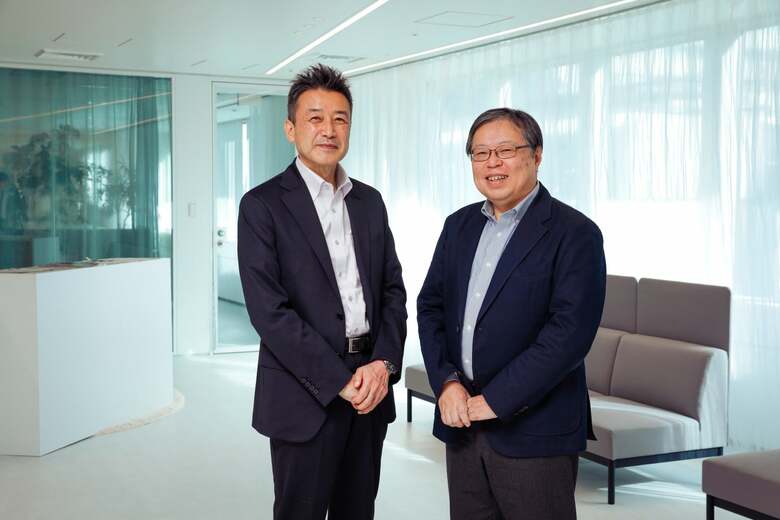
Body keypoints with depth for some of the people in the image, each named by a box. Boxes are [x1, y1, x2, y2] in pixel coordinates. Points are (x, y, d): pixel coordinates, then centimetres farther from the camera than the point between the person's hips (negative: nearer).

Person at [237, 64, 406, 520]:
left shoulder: (370, 201, 11)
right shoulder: (263, 205, -7)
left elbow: (393, 290, 9)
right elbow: (269, 310, -14)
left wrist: (383, 364, -8)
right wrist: (340, 380, -16)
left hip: (372, 386, 5)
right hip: (306, 396, -5)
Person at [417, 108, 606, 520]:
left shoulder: (575, 233, -10)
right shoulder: (459, 225, 11)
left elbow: (569, 332, -18)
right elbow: (430, 306, 11)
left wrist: (496, 401, -16)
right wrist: (446, 382, -4)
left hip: (534, 430, -5)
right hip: (461, 421, 6)